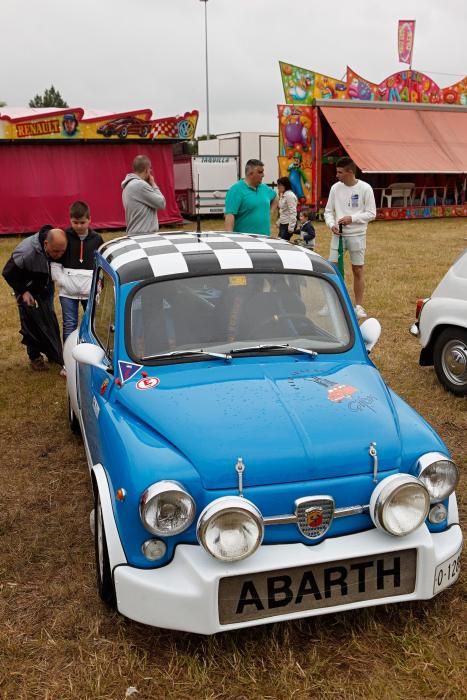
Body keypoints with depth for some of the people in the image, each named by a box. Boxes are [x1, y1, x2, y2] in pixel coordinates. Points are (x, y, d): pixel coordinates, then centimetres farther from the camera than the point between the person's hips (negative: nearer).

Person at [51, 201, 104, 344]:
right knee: (69, 325, 1)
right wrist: (61, 281, -6)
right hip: (68, 291, -1)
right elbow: (55, 262, 1)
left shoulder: (96, 239, 3)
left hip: (90, 291, 1)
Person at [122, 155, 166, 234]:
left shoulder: (129, 185, 15)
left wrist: (150, 185, 11)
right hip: (144, 235, -10)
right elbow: (161, 203, -11)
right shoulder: (140, 185, -16)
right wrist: (153, 184, 1)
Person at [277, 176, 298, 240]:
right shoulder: (283, 195, 13)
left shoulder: (289, 195, -17)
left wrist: (291, 227, -22)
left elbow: (293, 212, -20)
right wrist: (279, 222, 19)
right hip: (283, 223, 9)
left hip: (288, 224, -9)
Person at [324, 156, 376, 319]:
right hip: (338, 234, 2)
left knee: (358, 271, 5)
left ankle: (359, 306, 17)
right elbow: (328, 211, 7)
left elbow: (371, 213, -6)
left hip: (357, 235, -2)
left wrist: (352, 218, -17)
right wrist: (331, 224, -13)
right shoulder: (335, 188, 1)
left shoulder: (365, 188, -7)